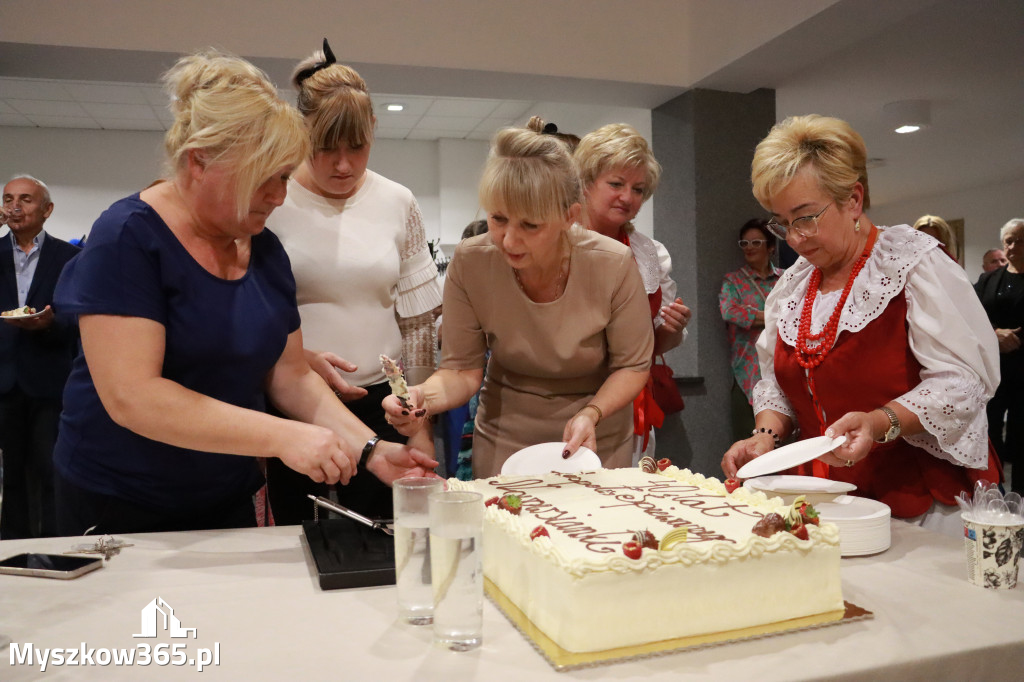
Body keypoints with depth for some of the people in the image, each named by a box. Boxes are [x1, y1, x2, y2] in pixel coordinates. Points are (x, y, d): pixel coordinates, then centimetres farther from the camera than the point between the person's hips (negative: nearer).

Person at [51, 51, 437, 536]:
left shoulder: (265, 249, 1)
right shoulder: (128, 238, -18)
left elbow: (291, 377, 3)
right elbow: (129, 396, -26)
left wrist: (371, 449, -10)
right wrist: (282, 437, -30)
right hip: (116, 513, -5)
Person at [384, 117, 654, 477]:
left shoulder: (613, 266, -22)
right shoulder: (469, 262, -20)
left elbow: (632, 365, -10)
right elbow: (463, 369, -13)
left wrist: (591, 414, -26)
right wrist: (425, 395, -33)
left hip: (598, 443, 0)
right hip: (503, 441, 1)